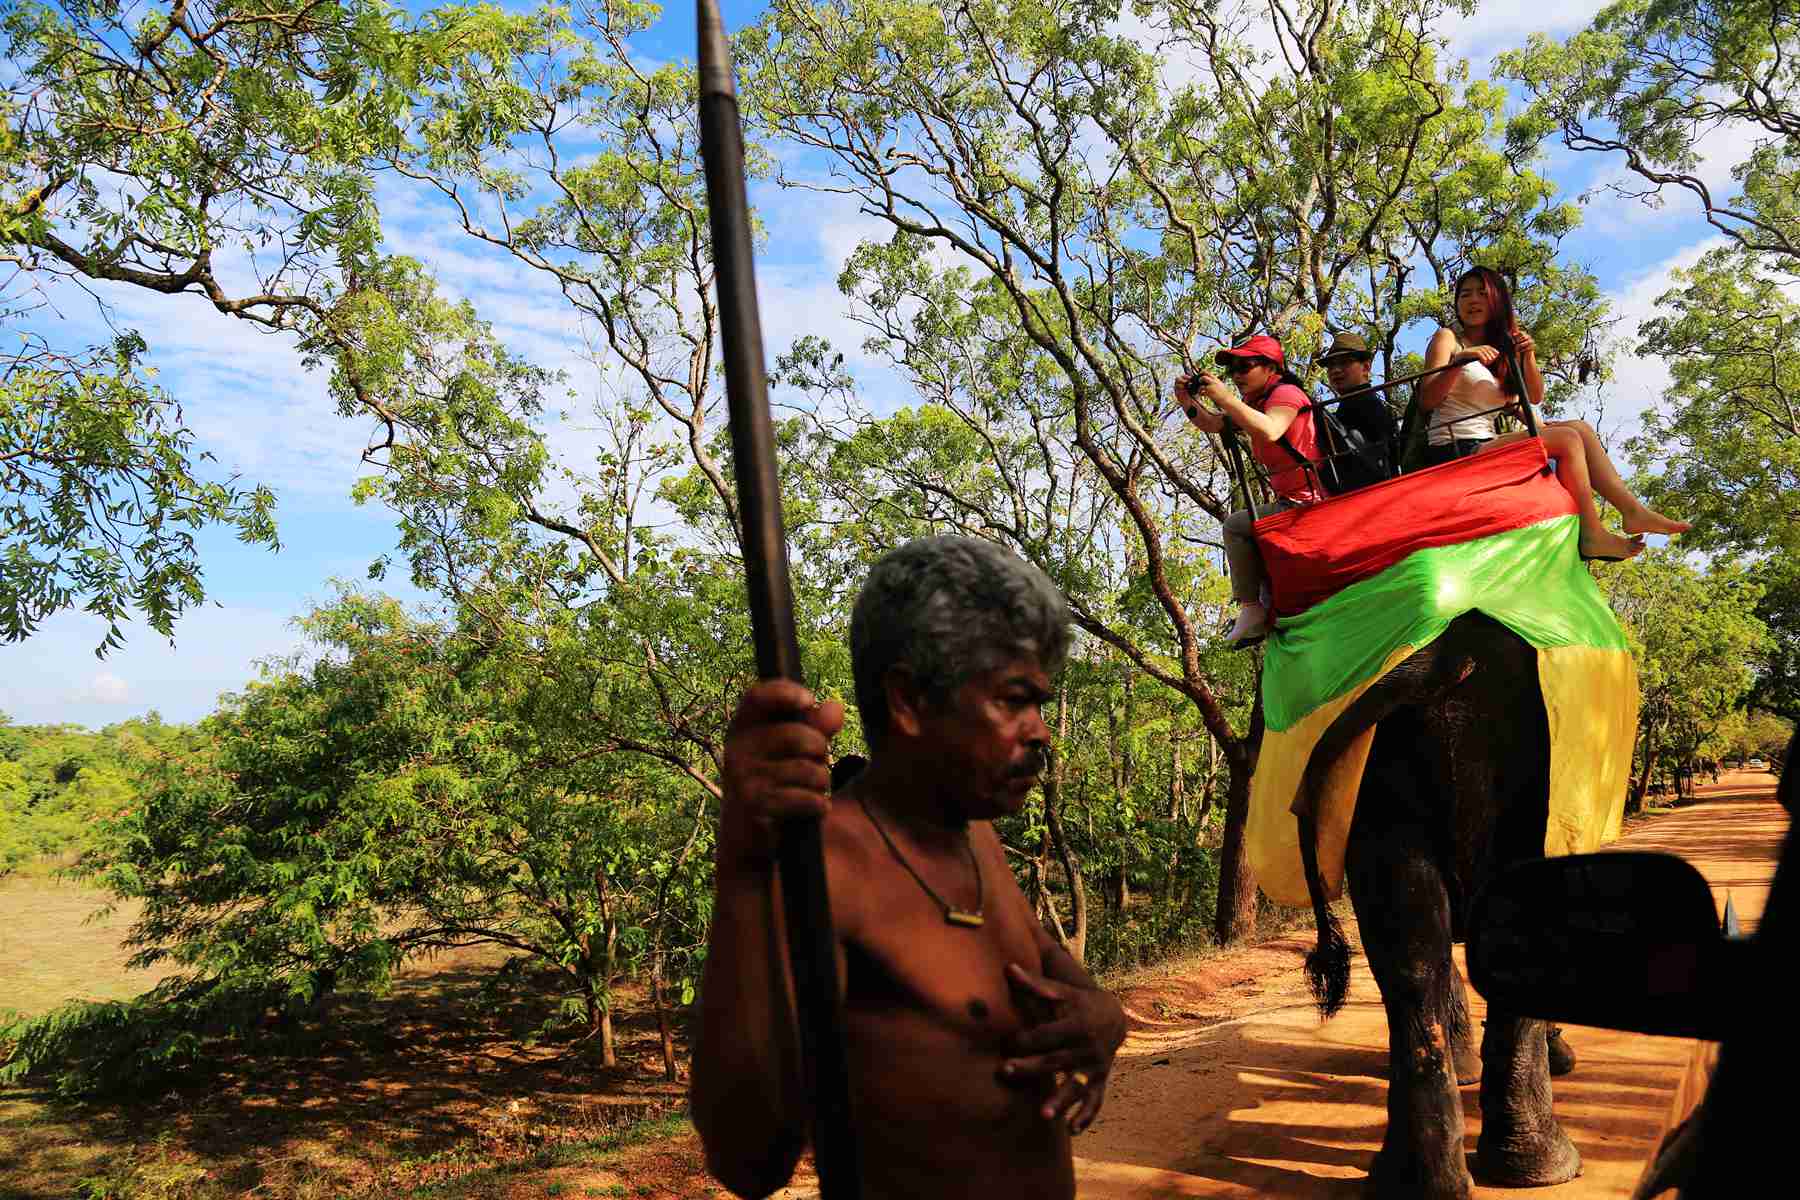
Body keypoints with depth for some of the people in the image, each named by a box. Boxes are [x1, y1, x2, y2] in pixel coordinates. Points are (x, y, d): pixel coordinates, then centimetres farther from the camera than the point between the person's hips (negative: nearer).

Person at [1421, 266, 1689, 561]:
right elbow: (1427, 401, -12)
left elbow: (1534, 397, 10)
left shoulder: (1501, 348, 23)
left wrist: (1528, 357, -7)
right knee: (1567, 440, -18)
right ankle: (1591, 536, -17)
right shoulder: (1446, 339, 3)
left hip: (1485, 446, 7)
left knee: (1580, 429, 0)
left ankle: (1632, 510, -3)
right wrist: (1460, 361, -27)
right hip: (1454, 451, -7)